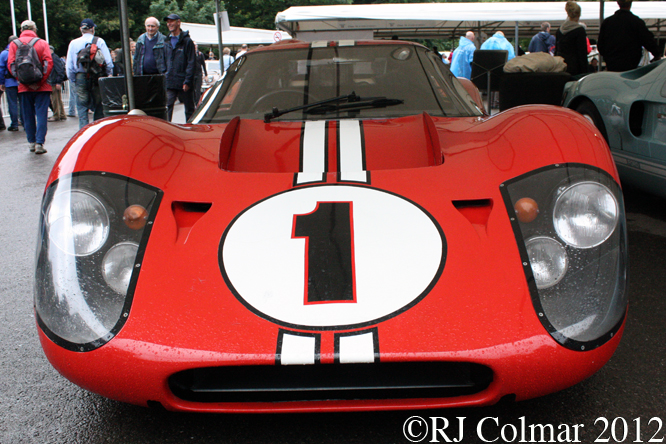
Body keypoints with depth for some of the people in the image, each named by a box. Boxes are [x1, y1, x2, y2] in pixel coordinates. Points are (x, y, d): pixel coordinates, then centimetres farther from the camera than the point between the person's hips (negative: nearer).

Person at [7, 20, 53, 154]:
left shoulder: (14, 44, 5)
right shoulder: (42, 43, 0)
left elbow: (11, 64, -4)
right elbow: (48, 62, -10)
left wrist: (22, 81, -4)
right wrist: (41, 81, -9)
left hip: (24, 88, 2)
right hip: (42, 87, -2)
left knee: (28, 116, 11)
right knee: (41, 115, 0)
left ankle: (31, 143, 18)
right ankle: (39, 143, -7)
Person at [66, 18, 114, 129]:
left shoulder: (73, 43, 3)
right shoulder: (99, 41, -2)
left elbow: (69, 66, 4)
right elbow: (108, 62, -5)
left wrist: (72, 81, 13)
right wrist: (109, 76, 7)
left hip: (80, 78, 1)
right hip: (98, 78, 0)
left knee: (82, 107, 4)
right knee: (98, 108, 9)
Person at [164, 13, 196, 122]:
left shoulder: (187, 41, -3)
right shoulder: (167, 41, 12)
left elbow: (191, 63, -7)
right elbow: (164, 62, 16)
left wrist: (187, 81, -14)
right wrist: (164, 76, 6)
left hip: (184, 83, -4)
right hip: (169, 82, 4)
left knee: (189, 109, 8)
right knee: (167, 107, -7)